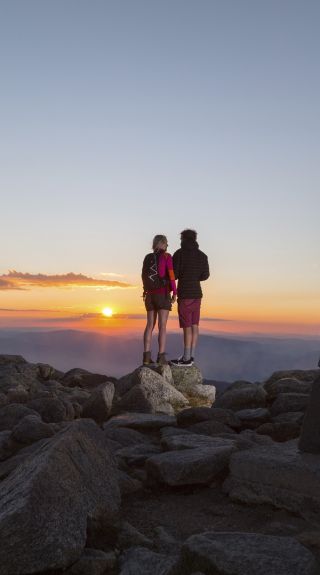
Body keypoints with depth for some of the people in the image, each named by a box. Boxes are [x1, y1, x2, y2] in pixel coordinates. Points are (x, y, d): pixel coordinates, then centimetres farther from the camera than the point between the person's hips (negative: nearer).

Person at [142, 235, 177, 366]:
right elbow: (171, 275, -12)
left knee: (150, 325, 6)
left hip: (150, 295, 5)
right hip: (163, 295, -5)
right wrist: (175, 293, -8)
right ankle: (161, 357, -10)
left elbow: (144, 277, 14)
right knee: (162, 326, -5)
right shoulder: (167, 257, -5)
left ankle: (146, 356, -1)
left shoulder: (148, 258, 11)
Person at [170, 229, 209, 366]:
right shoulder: (202, 255, 6)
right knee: (194, 325, 7)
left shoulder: (179, 253, -7)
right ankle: (191, 356, 11)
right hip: (197, 293, 6)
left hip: (185, 294, -6)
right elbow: (205, 275, 4)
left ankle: (186, 358, -5)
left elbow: (174, 274, -10)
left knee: (187, 326, -6)